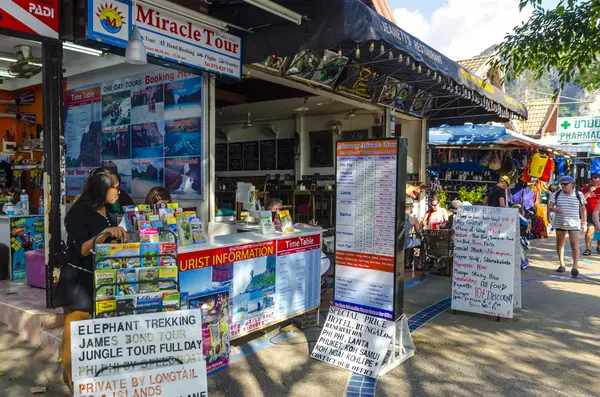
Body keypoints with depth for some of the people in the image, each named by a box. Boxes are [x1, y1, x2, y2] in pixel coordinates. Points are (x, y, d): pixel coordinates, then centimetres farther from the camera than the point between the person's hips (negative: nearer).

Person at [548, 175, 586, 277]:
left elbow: (583, 210, 8)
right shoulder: (556, 195, 2)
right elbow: (549, 208, -1)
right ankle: (561, 265, 23)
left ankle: (575, 267, -7)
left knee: (575, 246, -11)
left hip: (574, 225, -2)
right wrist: (554, 209, -24)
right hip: (559, 223, 2)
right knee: (559, 245, 11)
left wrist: (584, 223, 5)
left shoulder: (579, 195, 0)